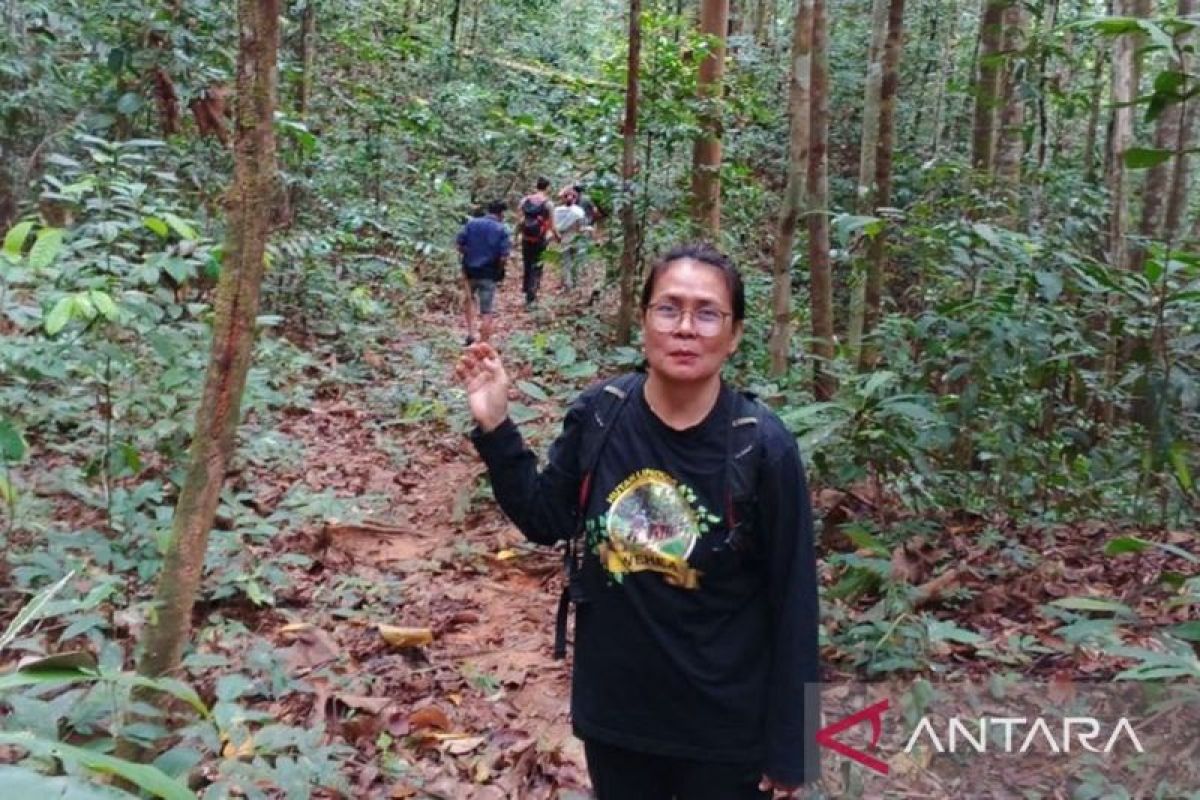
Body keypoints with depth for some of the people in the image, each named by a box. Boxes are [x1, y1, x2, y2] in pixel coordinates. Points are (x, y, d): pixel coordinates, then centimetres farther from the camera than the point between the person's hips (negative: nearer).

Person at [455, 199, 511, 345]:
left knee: (469, 299, 30)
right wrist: (498, 269, 4)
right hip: (489, 274, -3)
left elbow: (459, 245, -3)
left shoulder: (471, 223, 0)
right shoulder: (502, 230, -8)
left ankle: (470, 332, 20)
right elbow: (504, 257, -15)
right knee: (487, 312, 4)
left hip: (470, 270, 3)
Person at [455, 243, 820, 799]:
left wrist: (788, 747, -7)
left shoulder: (762, 447, -17)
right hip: (613, 707, 3)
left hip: (724, 726, -3)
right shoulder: (598, 414, -9)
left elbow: (792, 602, -11)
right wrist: (494, 427, -9)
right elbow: (546, 520, 5)